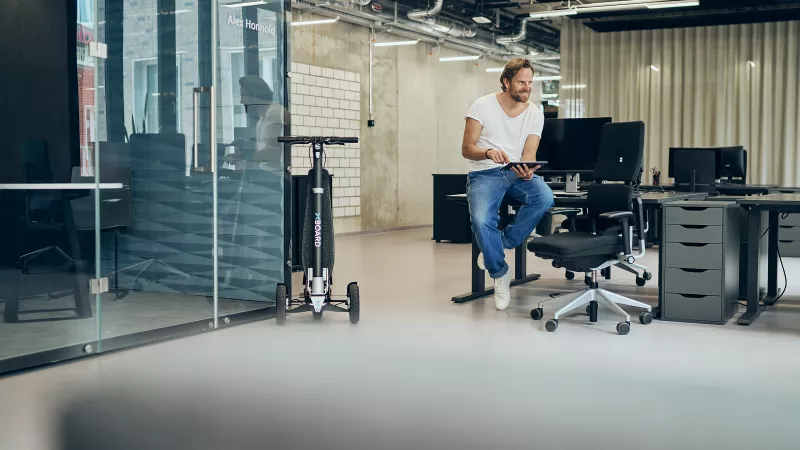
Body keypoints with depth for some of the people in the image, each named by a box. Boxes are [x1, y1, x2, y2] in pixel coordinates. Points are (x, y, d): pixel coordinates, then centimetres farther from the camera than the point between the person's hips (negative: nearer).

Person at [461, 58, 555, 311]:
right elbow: (466, 149, -10)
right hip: (484, 173, -3)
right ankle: (499, 273, -6)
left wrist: (527, 169, -29)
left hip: (517, 172, 3)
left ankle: (501, 244, -10)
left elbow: (529, 152, -4)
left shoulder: (535, 113, 4)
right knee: (481, 220, -32)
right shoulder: (482, 106, -5)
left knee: (545, 197, -31)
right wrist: (488, 152, -33)